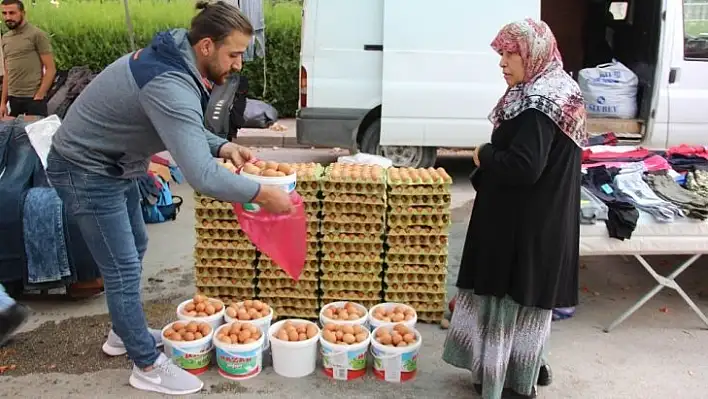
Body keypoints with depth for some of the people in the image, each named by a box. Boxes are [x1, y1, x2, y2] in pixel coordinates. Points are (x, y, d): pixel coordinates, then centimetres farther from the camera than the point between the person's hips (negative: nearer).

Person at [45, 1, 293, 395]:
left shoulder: (175, 59, -4)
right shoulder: (170, 86, -35)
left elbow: (186, 130, 9)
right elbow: (201, 176, -40)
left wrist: (222, 146, -8)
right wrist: (262, 193, -29)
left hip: (114, 164, 10)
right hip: (86, 170, -10)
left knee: (135, 248, 21)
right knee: (123, 268, -2)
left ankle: (124, 331, 40)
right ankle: (148, 366, 13)